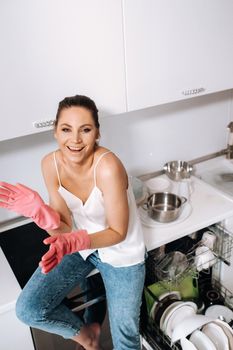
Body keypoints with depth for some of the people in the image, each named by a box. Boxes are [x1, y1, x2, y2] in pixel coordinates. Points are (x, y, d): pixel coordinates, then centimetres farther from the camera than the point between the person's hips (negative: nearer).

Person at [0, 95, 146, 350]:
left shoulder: (107, 166, -31)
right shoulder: (50, 164, -16)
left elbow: (118, 232, -23)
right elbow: (64, 226, -14)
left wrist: (75, 242, -39)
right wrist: (38, 210, -33)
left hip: (120, 253, -3)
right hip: (79, 244, 4)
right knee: (27, 310, -5)